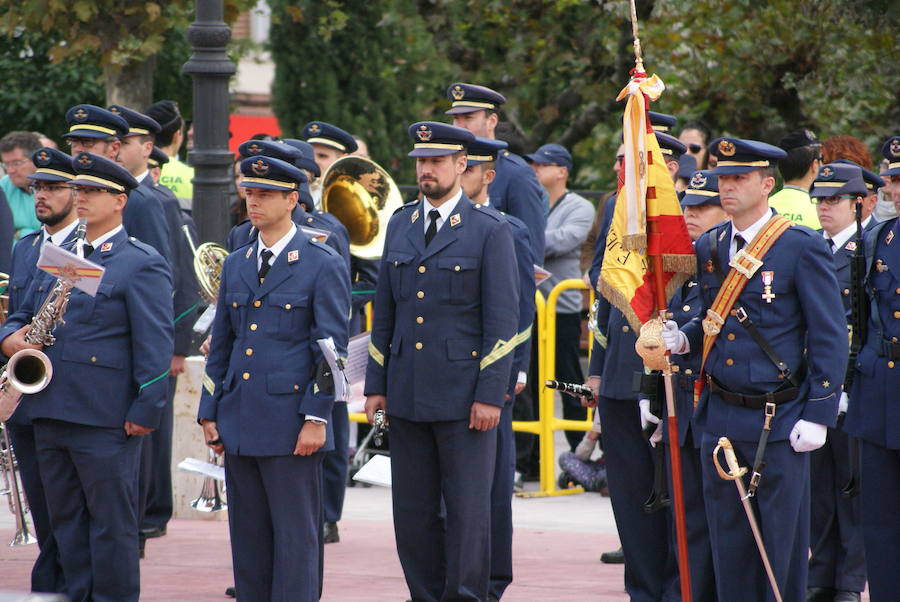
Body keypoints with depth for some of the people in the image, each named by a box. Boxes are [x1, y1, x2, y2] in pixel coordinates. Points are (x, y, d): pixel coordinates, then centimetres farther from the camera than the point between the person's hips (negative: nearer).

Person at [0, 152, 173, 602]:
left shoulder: (142, 265, -5)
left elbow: (154, 345, -9)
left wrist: (145, 411, -15)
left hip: (106, 421, -7)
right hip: (50, 413, 7)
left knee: (111, 522, -1)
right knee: (65, 520, 11)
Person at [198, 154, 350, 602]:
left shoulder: (323, 266, -3)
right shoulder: (236, 265, 15)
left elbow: (332, 350, -6)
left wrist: (316, 418, -13)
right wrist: (209, 413, 11)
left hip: (290, 425, -6)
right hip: (240, 422, 6)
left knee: (296, 535, -3)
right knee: (248, 533, 8)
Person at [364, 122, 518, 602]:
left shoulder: (490, 231, -4)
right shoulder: (400, 225, 12)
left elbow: (502, 322, -7)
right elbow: (384, 311, 15)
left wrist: (490, 395, -13)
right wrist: (375, 384, 9)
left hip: (463, 396, -5)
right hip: (407, 395, 5)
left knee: (467, 510, -3)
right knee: (413, 513, 7)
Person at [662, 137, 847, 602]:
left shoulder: (802, 247, -7)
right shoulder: (709, 248, 10)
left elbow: (830, 338, -7)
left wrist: (818, 415, -12)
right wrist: (682, 338, -1)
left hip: (779, 422, -5)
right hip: (720, 419, 5)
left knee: (782, 545, 0)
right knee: (728, 544, 8)